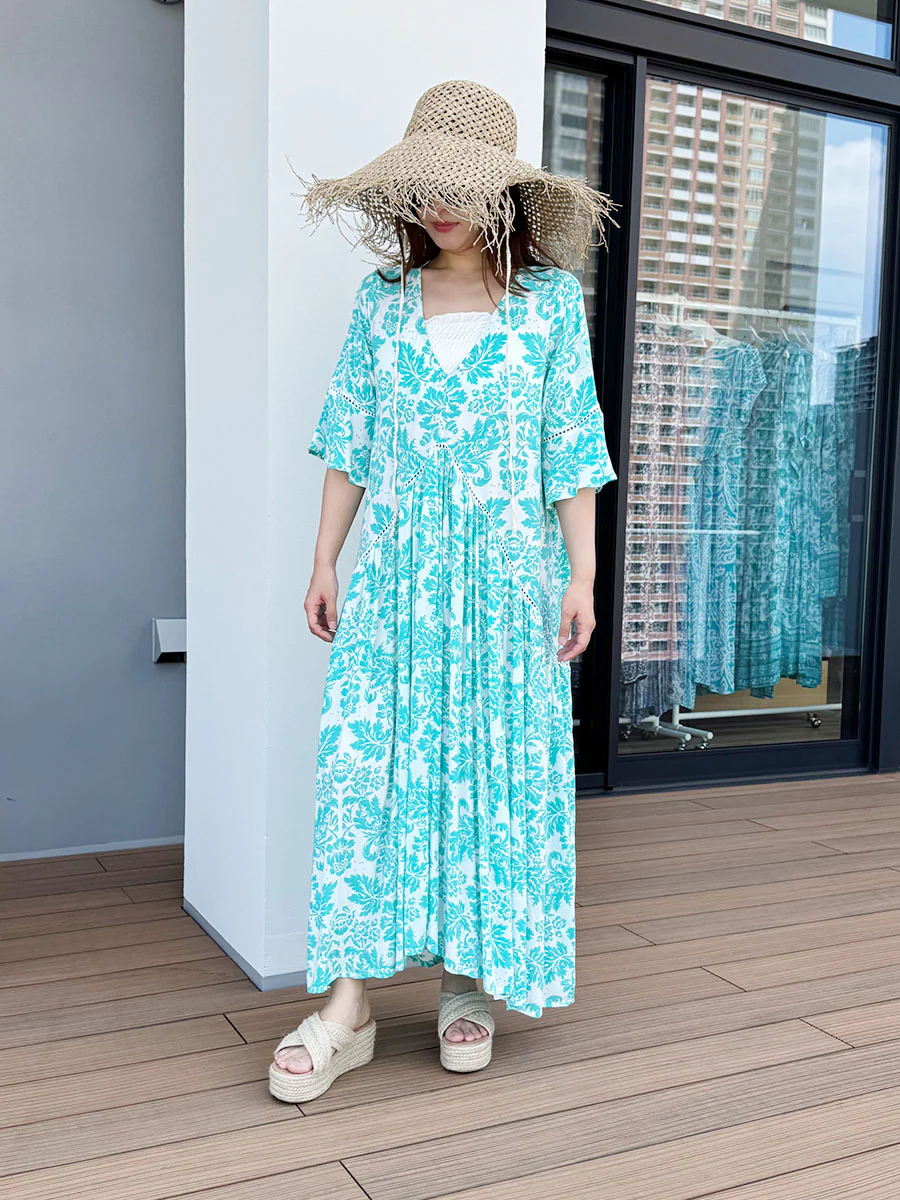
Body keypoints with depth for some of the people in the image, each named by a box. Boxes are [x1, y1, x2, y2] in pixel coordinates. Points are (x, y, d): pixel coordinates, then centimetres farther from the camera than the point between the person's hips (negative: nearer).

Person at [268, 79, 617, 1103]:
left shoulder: (552, 301, 4)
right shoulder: (380, 301, 8)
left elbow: (572, 447, 2)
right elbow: (348, 444, 10)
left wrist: (581, 576, -4)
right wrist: (325, 560, 6)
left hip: (506, 568, -1)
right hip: (395, 566, 1)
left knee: (499, 768, 3)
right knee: (364, 767, -5)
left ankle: (472, 981, 20)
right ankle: (346, 1006, 2)